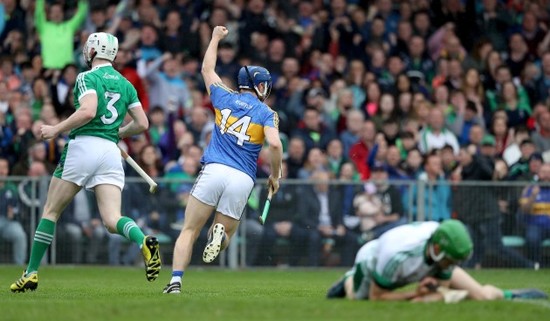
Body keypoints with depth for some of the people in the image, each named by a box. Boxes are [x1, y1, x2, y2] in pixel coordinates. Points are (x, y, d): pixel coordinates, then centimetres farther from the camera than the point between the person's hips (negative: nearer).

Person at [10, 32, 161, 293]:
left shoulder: (87, 78, -1)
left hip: (83, 145, -5)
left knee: (50, 212, 8)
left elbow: (88, 111, -18)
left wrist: (56, 130, -9)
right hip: (111, 152, 5)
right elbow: (142, 124, 15)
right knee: (112, 221, -6)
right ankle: (144, 242, -37)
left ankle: (31, 273, 10)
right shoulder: (125, 84, 17)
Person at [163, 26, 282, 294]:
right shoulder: (266, 113, 8)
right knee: (223, 235, 14)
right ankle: (220, 233, -23)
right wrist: (275, 176, 6)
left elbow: (207, 69, 32)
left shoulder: (225, 98, 15)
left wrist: (216, 38, 45)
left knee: (189, 231, 1)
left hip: (214, 171, 0)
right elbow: (275, 144, -8)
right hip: (243, 180, 0)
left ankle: (175, 281, -16)